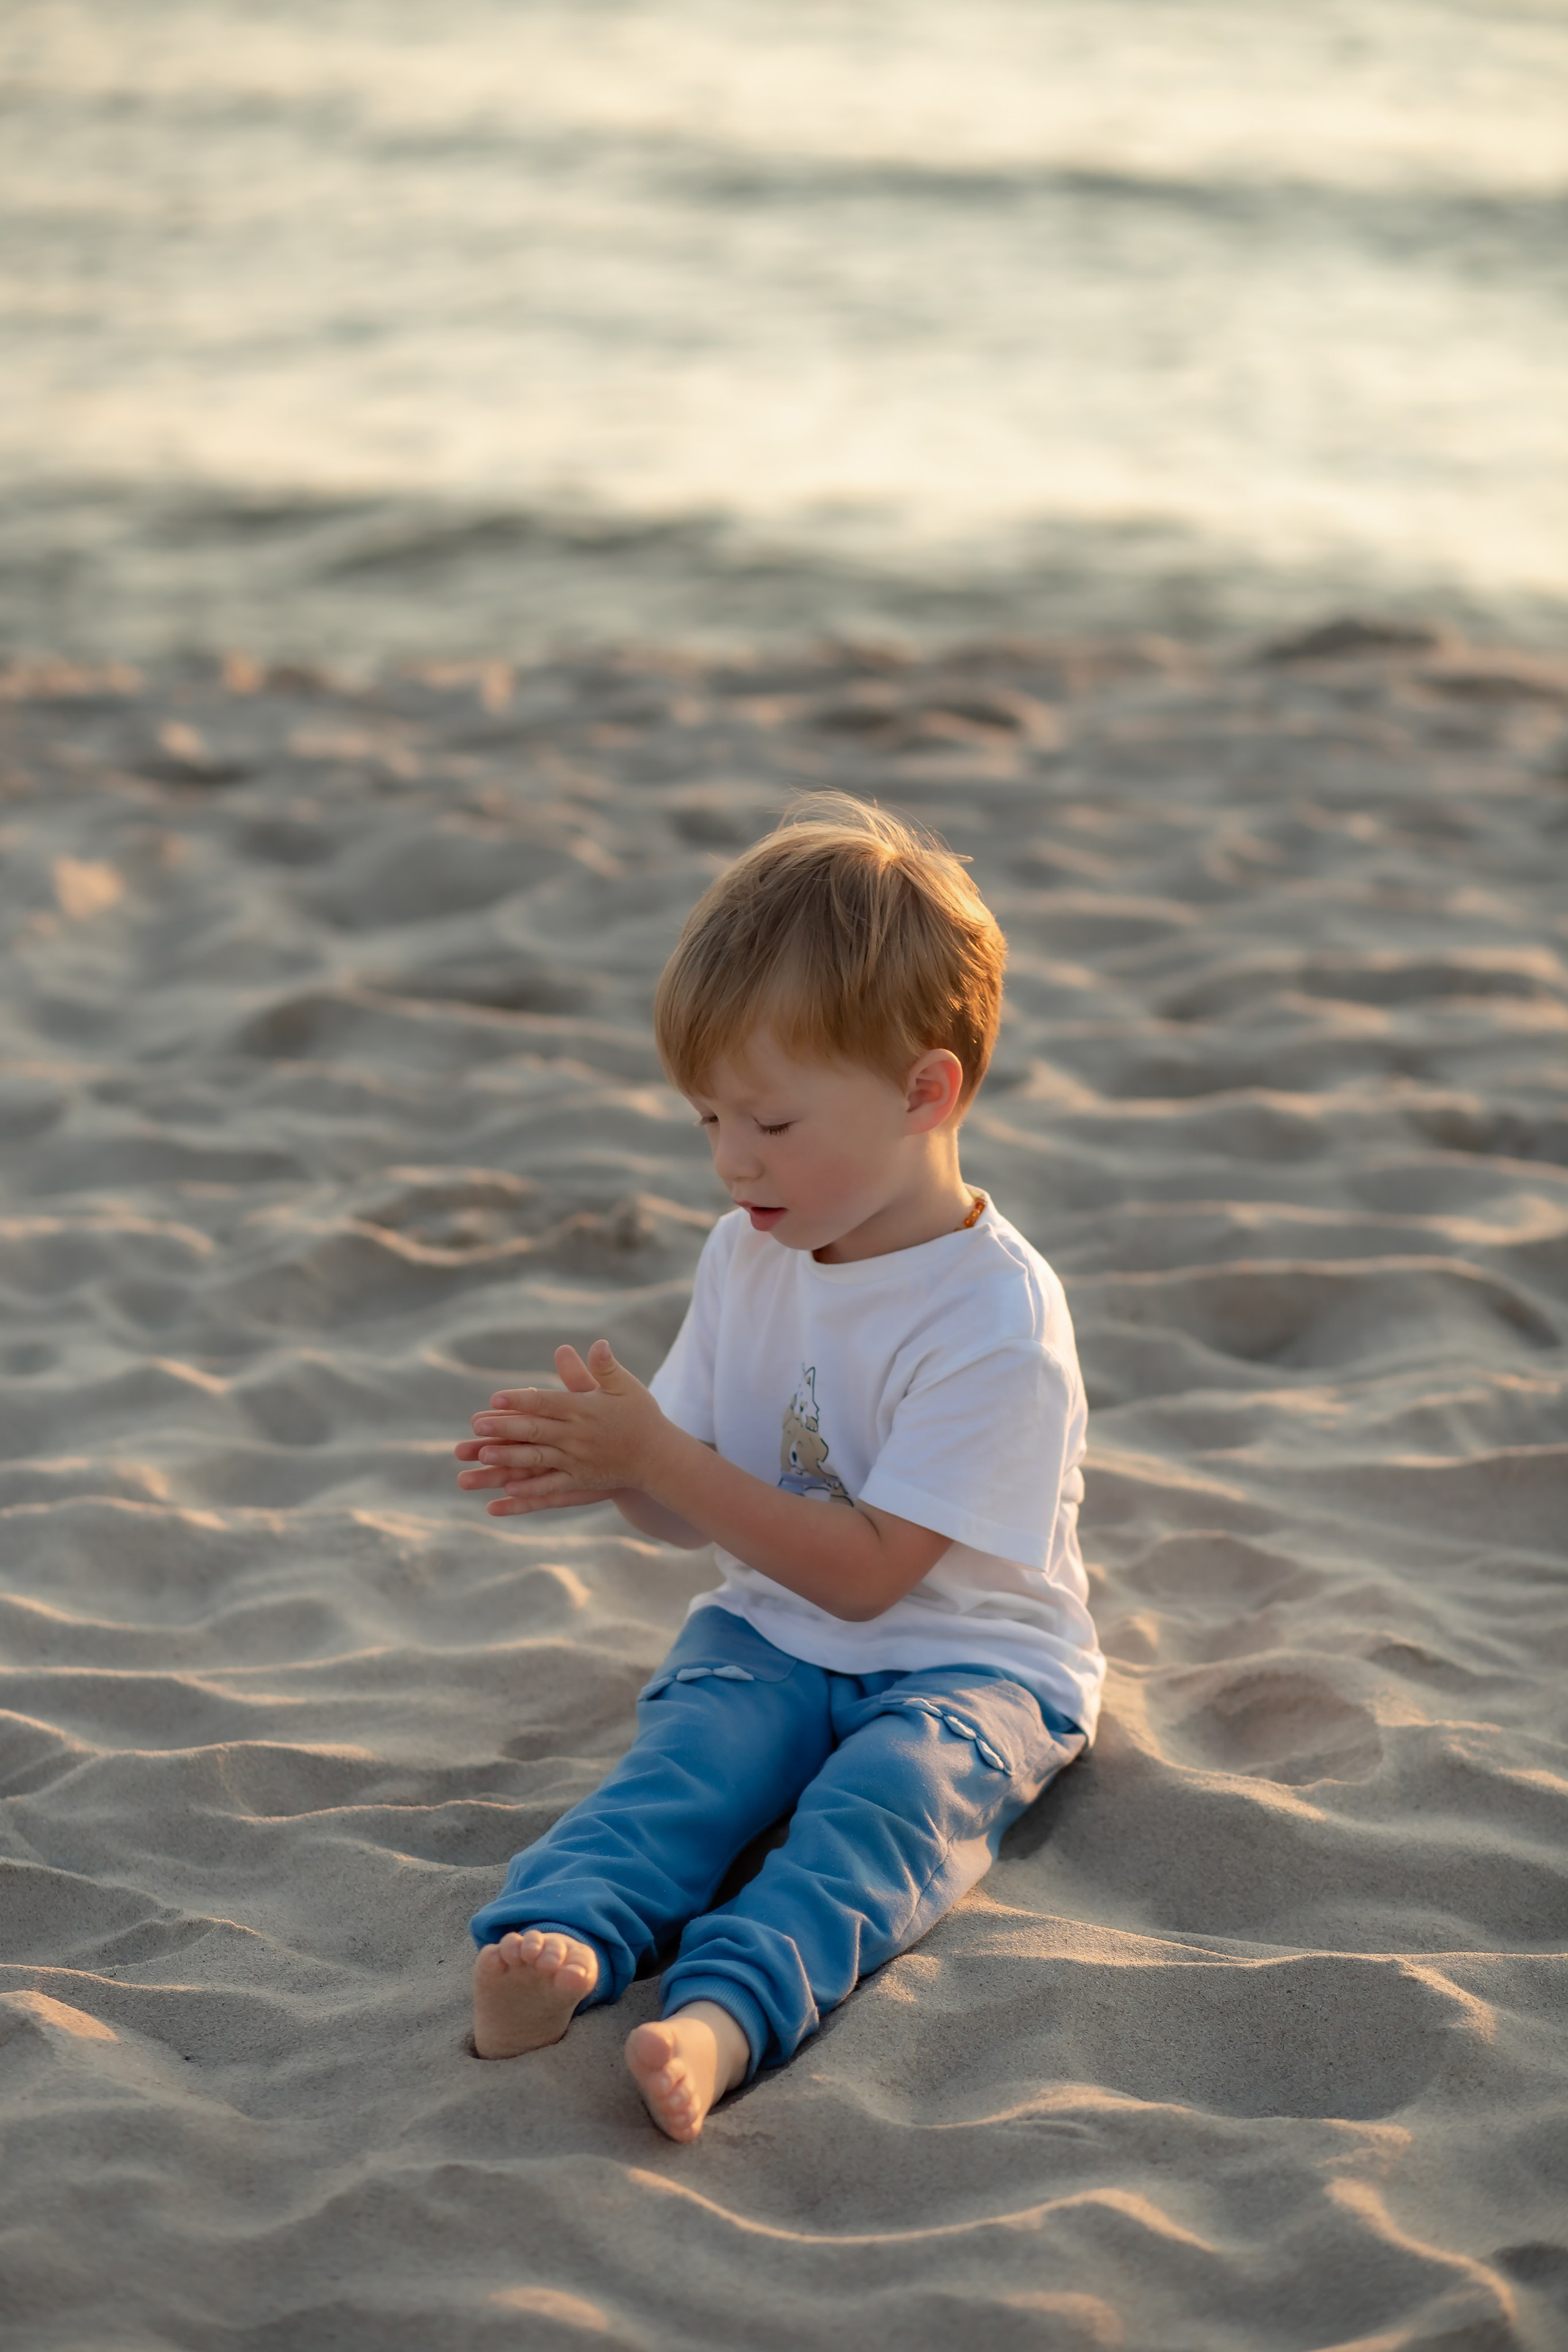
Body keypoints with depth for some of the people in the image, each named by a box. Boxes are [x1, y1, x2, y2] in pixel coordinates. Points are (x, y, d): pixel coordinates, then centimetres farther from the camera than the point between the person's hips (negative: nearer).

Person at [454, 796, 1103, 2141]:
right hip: (773, 1634, 5)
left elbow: (866, 1570, -20)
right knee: (690, 1745, -26)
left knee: (890, 1791, -34)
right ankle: (560, 1940, -52)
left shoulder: (998, 1324, -19)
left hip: (968, 1660, -5)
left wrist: (654, 1457, -22)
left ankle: (727, 2009, -57)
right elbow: (698, 1513, 10)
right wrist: (611, 1470, -14)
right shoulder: (749, 1258, 3)